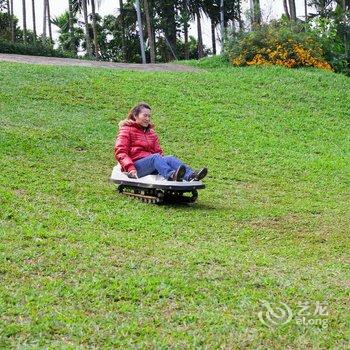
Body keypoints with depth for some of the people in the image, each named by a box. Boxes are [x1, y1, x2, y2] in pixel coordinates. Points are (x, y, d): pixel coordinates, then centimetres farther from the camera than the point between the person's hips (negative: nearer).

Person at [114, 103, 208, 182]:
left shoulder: (150, 132, 28)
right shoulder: (126, 130, 8)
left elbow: (158, 151, 23)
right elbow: (120, 152, -4)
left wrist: (162, 157, -1)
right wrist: (130, 168, -20)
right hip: (136, 165, -5)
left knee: (170, 158, -25)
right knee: (155, 157, -34)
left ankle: (191, 175, -54)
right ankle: (171, 176, -66)